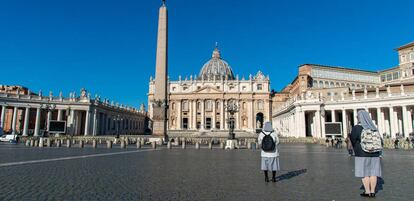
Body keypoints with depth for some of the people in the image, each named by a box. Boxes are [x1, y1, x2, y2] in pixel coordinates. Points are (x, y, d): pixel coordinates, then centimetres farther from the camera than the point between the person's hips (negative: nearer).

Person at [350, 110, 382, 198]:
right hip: (374, 154, 5)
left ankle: (367, 192, 5)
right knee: (373, 173, 8)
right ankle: (372, 191, 12)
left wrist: (356, 150, 14)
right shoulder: (374, 128, 5)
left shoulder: (356, 128, -11)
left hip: (362, 154, -5)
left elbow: (353, 140, -4)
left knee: (364, 173, 3)